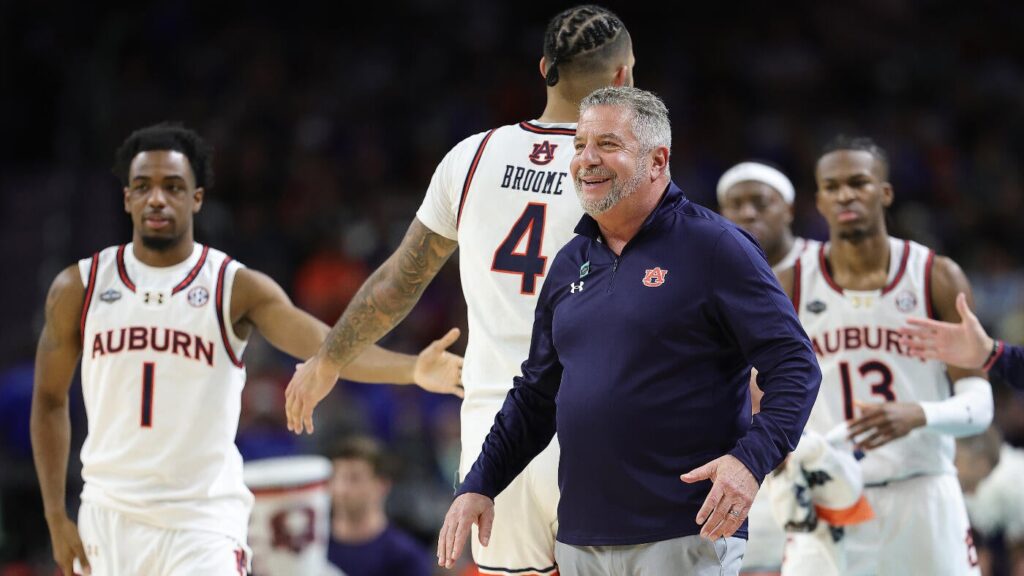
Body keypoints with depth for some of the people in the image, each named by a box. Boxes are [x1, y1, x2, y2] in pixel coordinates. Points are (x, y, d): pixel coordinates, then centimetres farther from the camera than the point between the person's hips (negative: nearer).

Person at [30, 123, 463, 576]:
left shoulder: (237, 288, -5)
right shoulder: (79, 288, 3)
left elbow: (328, 347, -19)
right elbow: (49, 400, 12)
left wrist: (412, 369, -38)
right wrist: (56, 517, 6)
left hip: (203, 522, -3)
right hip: (110, 517, 3)